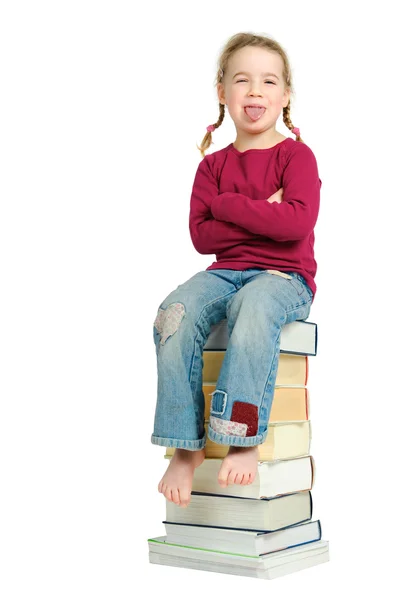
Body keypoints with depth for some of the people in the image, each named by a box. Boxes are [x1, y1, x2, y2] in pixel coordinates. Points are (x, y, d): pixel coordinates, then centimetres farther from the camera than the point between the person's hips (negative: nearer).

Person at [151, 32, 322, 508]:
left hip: (284, 276, -3)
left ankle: (244, 438, -31)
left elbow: (297, 223, -15)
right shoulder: (213, 164, 14)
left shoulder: (296, 155, 2)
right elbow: (200, 235, 1)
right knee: (174, 314, -27)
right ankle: (185, 446, -22)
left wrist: (228, 205, -9)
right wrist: (262, 217, -10)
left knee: (253, 308, -39)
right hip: (225, 271, 4)